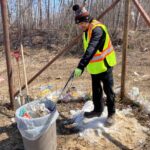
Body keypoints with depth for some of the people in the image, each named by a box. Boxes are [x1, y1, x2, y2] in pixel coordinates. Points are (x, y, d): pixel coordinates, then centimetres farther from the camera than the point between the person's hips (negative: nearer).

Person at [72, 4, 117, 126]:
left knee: (108, 90, 3)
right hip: (94, 66, 9)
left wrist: (80, 66, -43)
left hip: (104, 65, -9)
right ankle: (98, 110, 33)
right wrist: (84, 65, 16)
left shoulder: (97, 29, -23)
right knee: (96, 90, 17)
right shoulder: (87, 30, 7)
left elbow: (91, 50, -36)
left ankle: (111, 114, 18)